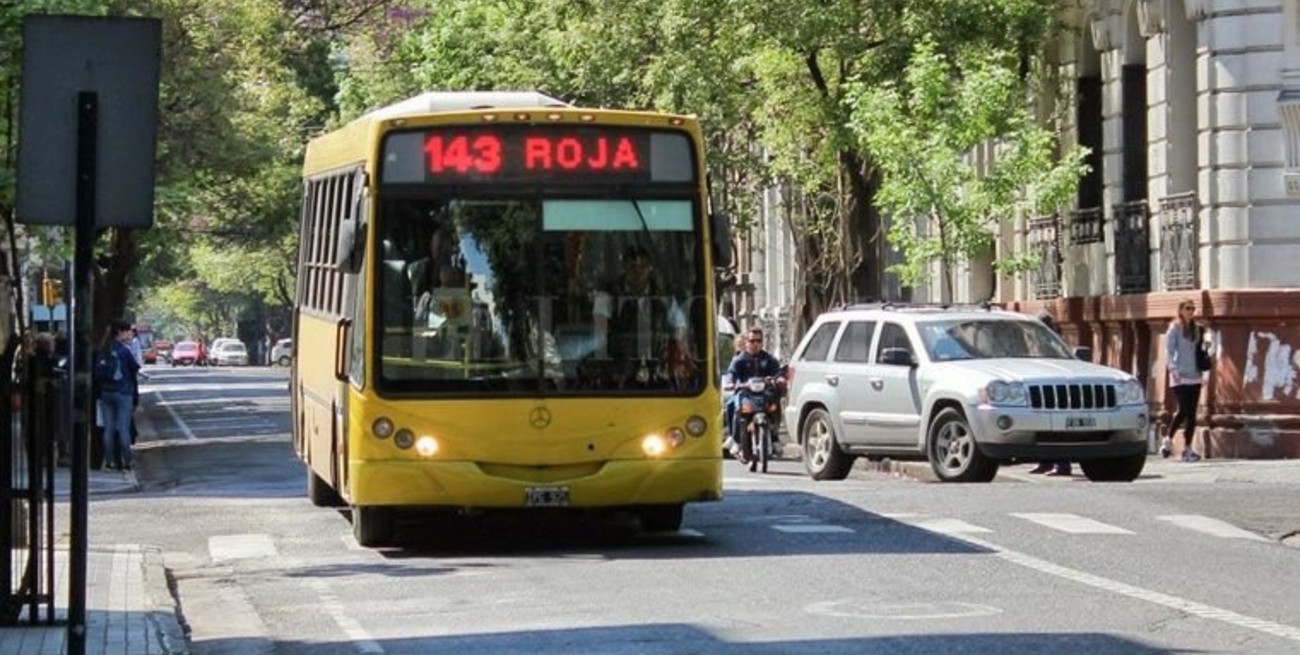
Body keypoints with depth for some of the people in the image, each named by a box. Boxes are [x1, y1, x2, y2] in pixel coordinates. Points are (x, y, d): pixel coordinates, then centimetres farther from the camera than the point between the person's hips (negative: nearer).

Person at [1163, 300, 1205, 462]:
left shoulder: (1196, 329, 13)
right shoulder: (1174, 328, -2)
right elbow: (1169, 350, -7)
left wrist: (1202, 371, 12)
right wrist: (1173, 369, -20)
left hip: (1194, 376, 5)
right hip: (1180, 377, -5)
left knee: (1191, 413, 4)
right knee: (1183, 410, -13)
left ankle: (1188, 448, 11)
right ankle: (1168, 439, 3)